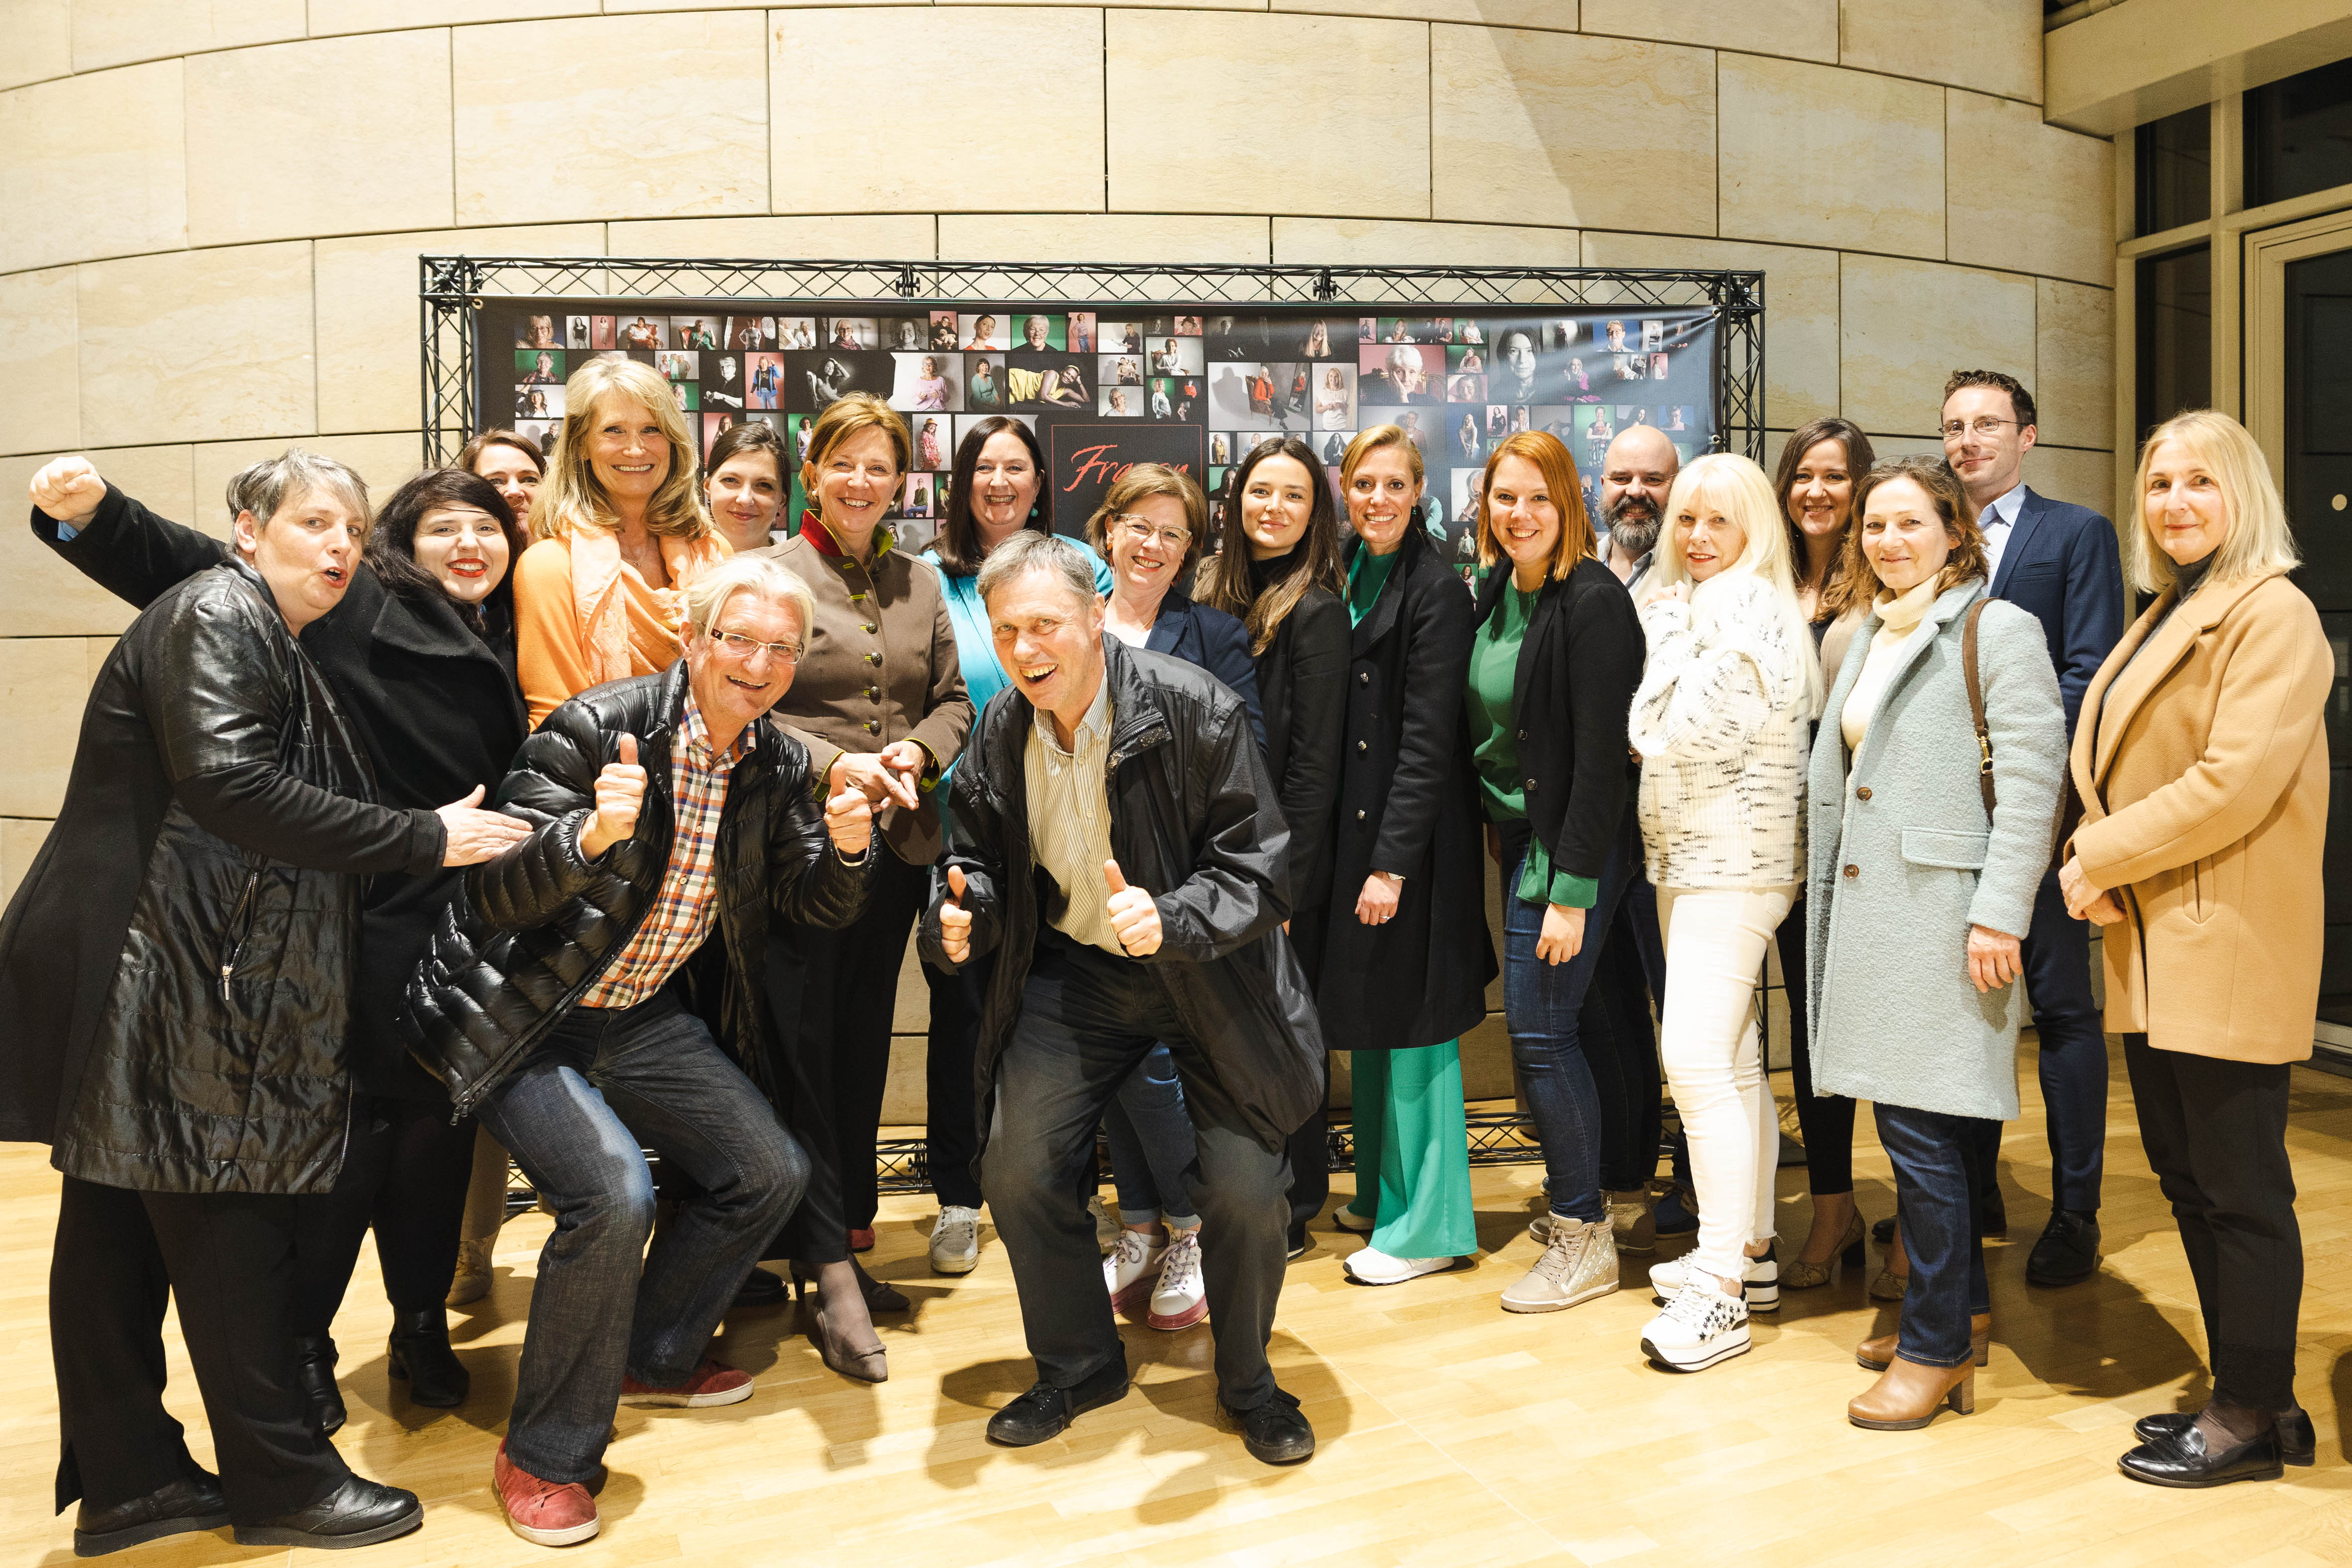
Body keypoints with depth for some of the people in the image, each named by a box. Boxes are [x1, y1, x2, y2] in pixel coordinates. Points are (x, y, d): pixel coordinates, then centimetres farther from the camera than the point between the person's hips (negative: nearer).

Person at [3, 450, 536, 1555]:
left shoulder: (264, 637, 22)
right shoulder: (216, 614, -10)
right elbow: (226, 781, -23)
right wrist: (423, 841, -22)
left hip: (193, 981, 10)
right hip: (162, 975, -10)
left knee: (120, 1231, 14)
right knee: (227, 1224, -2)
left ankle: (124, 1479, 24)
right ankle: (282, 1481, 9)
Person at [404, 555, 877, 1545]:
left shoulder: (778, 766, -1)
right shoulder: (594, 730, -20)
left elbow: (807, 906, 5)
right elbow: (495, 898, -21)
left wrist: (845, 849, -16)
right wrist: (590, 835, -41)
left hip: (637, 1012, 7)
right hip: (521, 1015, -7)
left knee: (769, 1173, 5)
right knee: (612, 1192, -25)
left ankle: (653, 1357, 30)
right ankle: (545, 1456, -2)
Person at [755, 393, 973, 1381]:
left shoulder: (920, 585, 14)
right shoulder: (770, 573, -2)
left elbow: (953, 700, 14)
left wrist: (915, 752, -6)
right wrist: (832, 764, -18)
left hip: (898, 843, 5)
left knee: (865, 1046, 12)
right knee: (805, 1049, -4)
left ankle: (841, 1241, 25)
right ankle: (833, 1278, 2)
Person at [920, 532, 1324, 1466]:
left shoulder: (1195, 709, -21)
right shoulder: (1001, 734, -5)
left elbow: (1259, 868, -19)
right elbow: (981, 855, 10)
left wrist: (1169, 919, -37)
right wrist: (959, 914, -13)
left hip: (1208, 971, -4)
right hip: (1074, 970, 4)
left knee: (1246, 1189, -7)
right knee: (1017, 1170, -1)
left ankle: (1248, 1382, 24)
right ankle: (1079, 1368, 26)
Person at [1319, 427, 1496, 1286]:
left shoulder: (1437, 592, -12)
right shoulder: (1344, 579, 10)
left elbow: (1428, 740, -16)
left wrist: (1392, 861, -19)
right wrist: (1362, 851, 8)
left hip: (1413, 837, -7)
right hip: (1352, 825, 8)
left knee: (1413, 1021, -1)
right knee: (1368, 1015, 15)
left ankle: (1428, 1223, 12)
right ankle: (1381, 1189, 31)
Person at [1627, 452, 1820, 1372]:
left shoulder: (1749, 610, -12)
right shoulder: (1692, 606, 17)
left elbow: (1665, 732, -18)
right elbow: (1656, 740, 18)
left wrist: (1669, 633, -4)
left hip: (1735, 863, -10)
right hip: (1687, 858, 10)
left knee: (1697, 1058, -14)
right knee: (1730, 1060, 14)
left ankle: (1720, 1289, -7)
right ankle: (1750, 1251, 25)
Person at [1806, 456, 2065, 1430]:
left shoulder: (1997, 630, -5)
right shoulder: (1867, 638, 18)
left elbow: (2032, 782, -12)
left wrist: (2000, 915, -17)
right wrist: (1829, 897, 17)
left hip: (1942, 911, -7)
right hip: (1869, 912, 8)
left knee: (1920, 1125, -6)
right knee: (1915, 1121, 14)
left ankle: (1936, 1348, 7)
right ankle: (1965, 1305, 29)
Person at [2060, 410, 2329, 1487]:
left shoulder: (2273, 616, -9)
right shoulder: (2165, 619, 19)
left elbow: (2235, 782, -20)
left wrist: (2099, 856, -13)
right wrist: (2095, 866, 1)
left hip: (2227, 951, -9)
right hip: (2150, 950, 9)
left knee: (2241, 1190, 1)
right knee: (2186, 1181, 14)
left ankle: (2252, 1420, 15)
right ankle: (2248, 1394, 28)